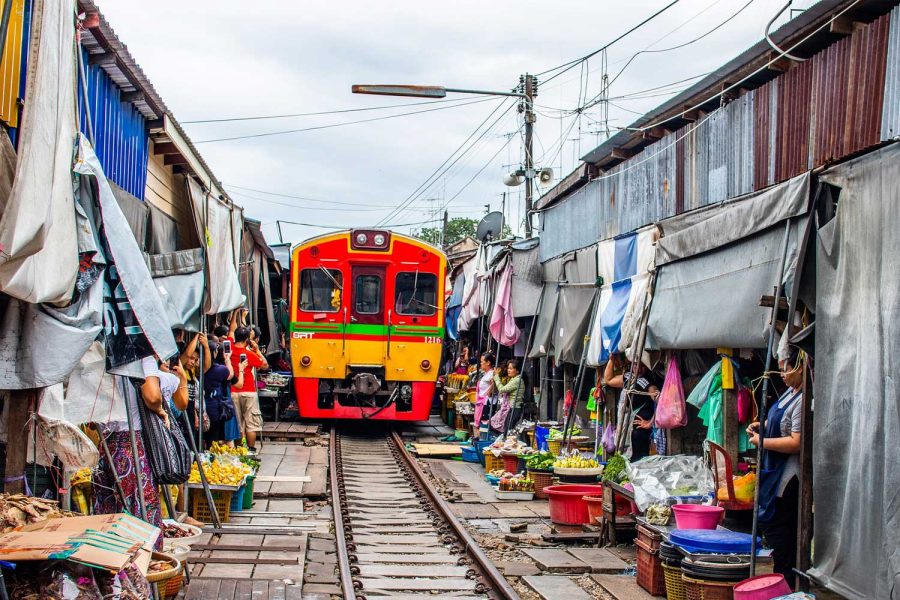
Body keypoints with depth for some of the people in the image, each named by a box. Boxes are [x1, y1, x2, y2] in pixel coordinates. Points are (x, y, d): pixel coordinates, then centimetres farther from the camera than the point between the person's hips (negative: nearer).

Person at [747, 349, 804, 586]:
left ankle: (787, 582, 7)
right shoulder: (790, 391, 9)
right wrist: (763, 425, 9)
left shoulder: (803, 400, -22)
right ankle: (786, 579, 26)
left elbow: (796, 442, -26)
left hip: (788, 476, -10)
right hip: (776, 471, 10)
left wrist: (761, 441, -15)